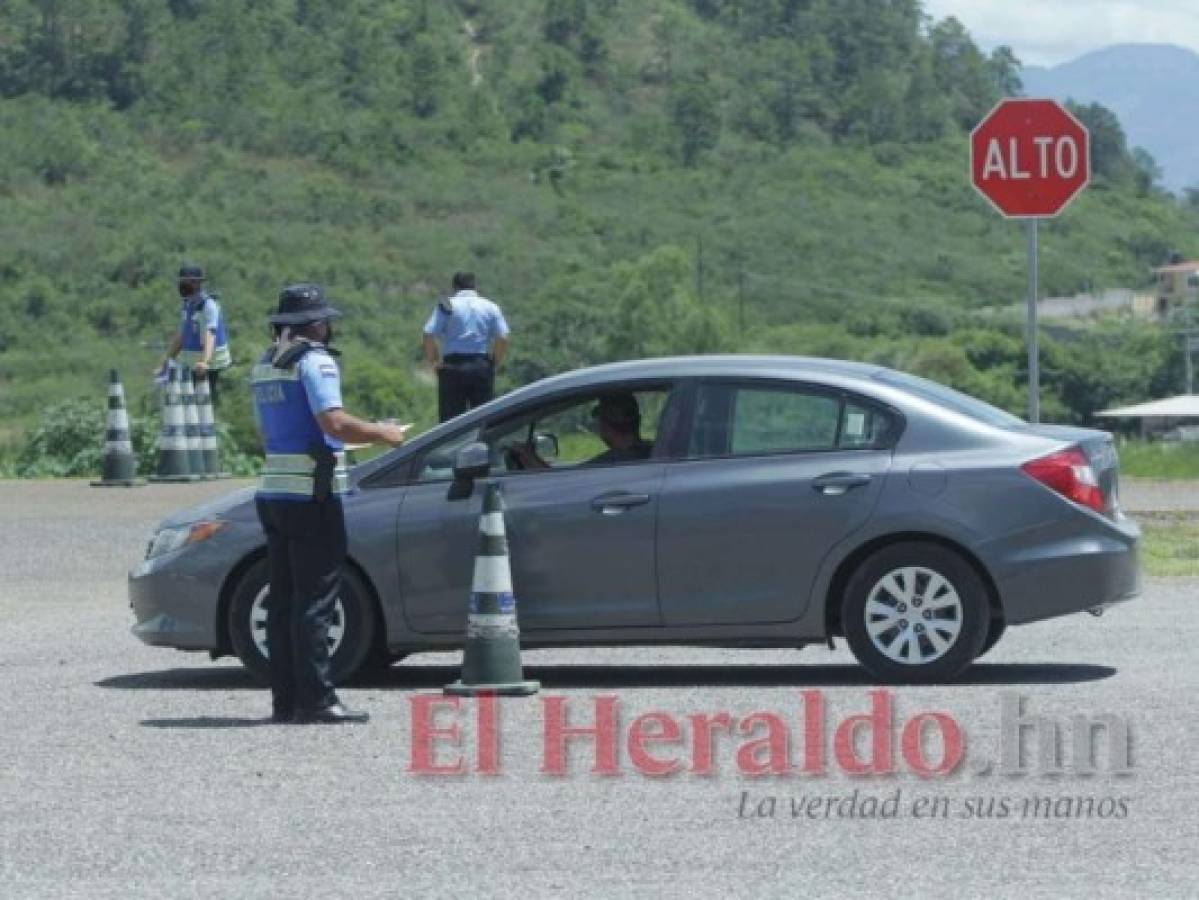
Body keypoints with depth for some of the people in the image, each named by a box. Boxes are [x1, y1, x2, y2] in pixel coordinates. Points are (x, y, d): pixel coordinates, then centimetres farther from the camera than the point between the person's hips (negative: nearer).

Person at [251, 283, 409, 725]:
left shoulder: (265, 365, 17)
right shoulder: (314, 360, -10)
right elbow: (334, 422, -22)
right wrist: (381, 434, -7)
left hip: (272, 490, 8)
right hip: (312, 494, -8)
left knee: (283, 599, 9)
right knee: (315, 600, -7)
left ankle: (285, 699, 9)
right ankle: (315, 699, -8)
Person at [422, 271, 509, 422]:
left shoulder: (446, 306, 2)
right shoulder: (490, 307, 9)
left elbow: (429, 336, -8)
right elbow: (503, 339, -2)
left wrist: (433, 362, 2)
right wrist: (493, 364, 7)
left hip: (453, 366, -2)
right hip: (482, 368, 2)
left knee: (451, 420, 0)